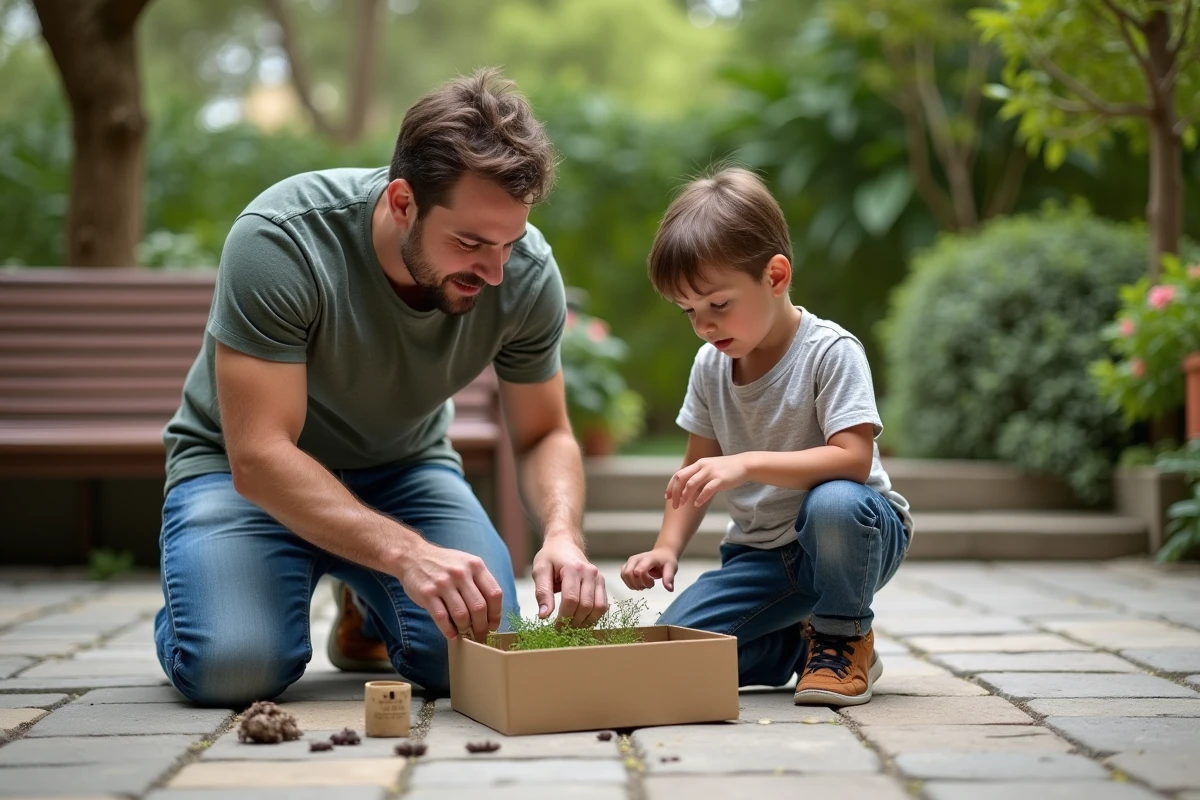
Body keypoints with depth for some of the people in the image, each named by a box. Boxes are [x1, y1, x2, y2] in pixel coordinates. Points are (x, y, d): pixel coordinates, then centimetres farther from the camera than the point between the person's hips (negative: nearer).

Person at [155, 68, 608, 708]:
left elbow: (544, 436, -6)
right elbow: (260, 454, -34)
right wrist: (407, 553, -47)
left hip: (404, 465, 3)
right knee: (232, 667, -29)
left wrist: (563, 532, -29)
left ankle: (363, 609, 15)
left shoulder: (526, 272, -19)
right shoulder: (279, 241, -32)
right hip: (240, 464, -3)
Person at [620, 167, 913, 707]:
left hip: (848, 535, -5)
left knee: (833, 503, -41)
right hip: (759, 552, 5)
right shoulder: (709, 366, 2)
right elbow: (697, 472, 8)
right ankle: (804, 643, 9)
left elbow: (853, 459, -27)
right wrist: (668, 547, -8)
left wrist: (747, 463, -36)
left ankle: (845, 638, -12)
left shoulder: (830, 351, -17)